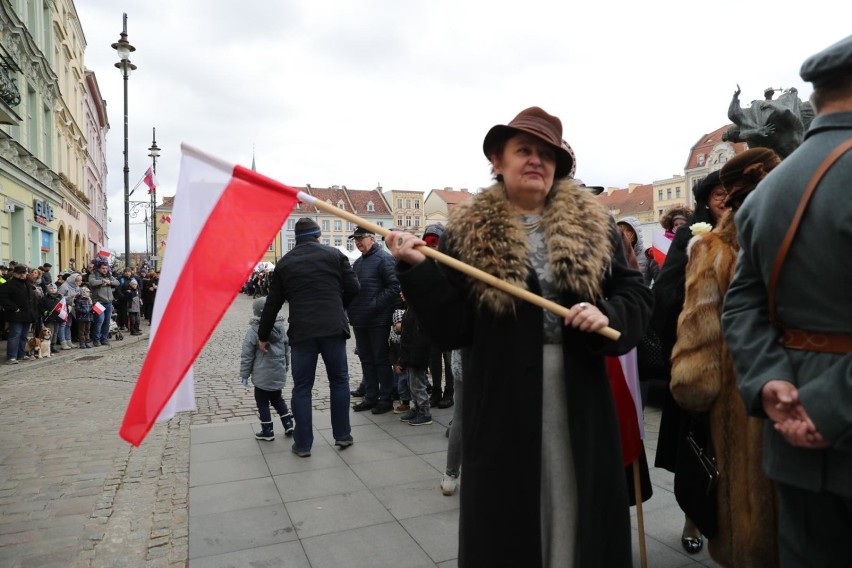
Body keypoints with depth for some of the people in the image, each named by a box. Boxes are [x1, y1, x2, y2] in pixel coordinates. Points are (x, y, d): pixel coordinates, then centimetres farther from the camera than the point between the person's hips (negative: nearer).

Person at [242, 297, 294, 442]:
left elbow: (247, 355, -11)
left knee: (262, 403, 9)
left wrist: (244, 374, -2)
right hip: (279, 374, 5)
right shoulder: (280, 327, 2)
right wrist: (285, 367, 22)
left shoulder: (253, 330, -14)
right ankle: (289, 424, 20)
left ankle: (267, 431, 14)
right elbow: (287, 349, 11)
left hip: (262, 376, -5)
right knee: (277, 399, 22)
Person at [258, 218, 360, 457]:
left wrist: (263, 336, 24)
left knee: (302, 387, 9)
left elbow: (272, 304, 13)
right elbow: (352, 288, 2)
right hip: (333, 329, -1)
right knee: (339, 381, 14)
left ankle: (303, 444, 14)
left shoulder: (284, 263, 11)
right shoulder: (334, 254, 5)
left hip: (301, 332, 1)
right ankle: (342, 435, 19)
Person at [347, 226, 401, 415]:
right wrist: (351, 308, 8)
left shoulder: (384, 258, -9)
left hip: (378, 320, -8)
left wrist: (375, 306, -20)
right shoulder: (358, 262, 17)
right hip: (359, 320, 8)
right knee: (366, 359, 13)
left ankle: (385, 399, 10)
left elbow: (394, 287, -18)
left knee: (381, 360, 1)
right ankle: (371, 397, 23)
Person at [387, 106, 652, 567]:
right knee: (507, 518, 10)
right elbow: (451, 330, -5)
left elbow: (636, 297, 8)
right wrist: (417, 270, -16)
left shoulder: (593, 224, 7)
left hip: (580, 398, 2)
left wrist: (607, 316, -13)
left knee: (580, 512, 14)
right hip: (502, 401, -1)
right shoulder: (467, 233, 0)